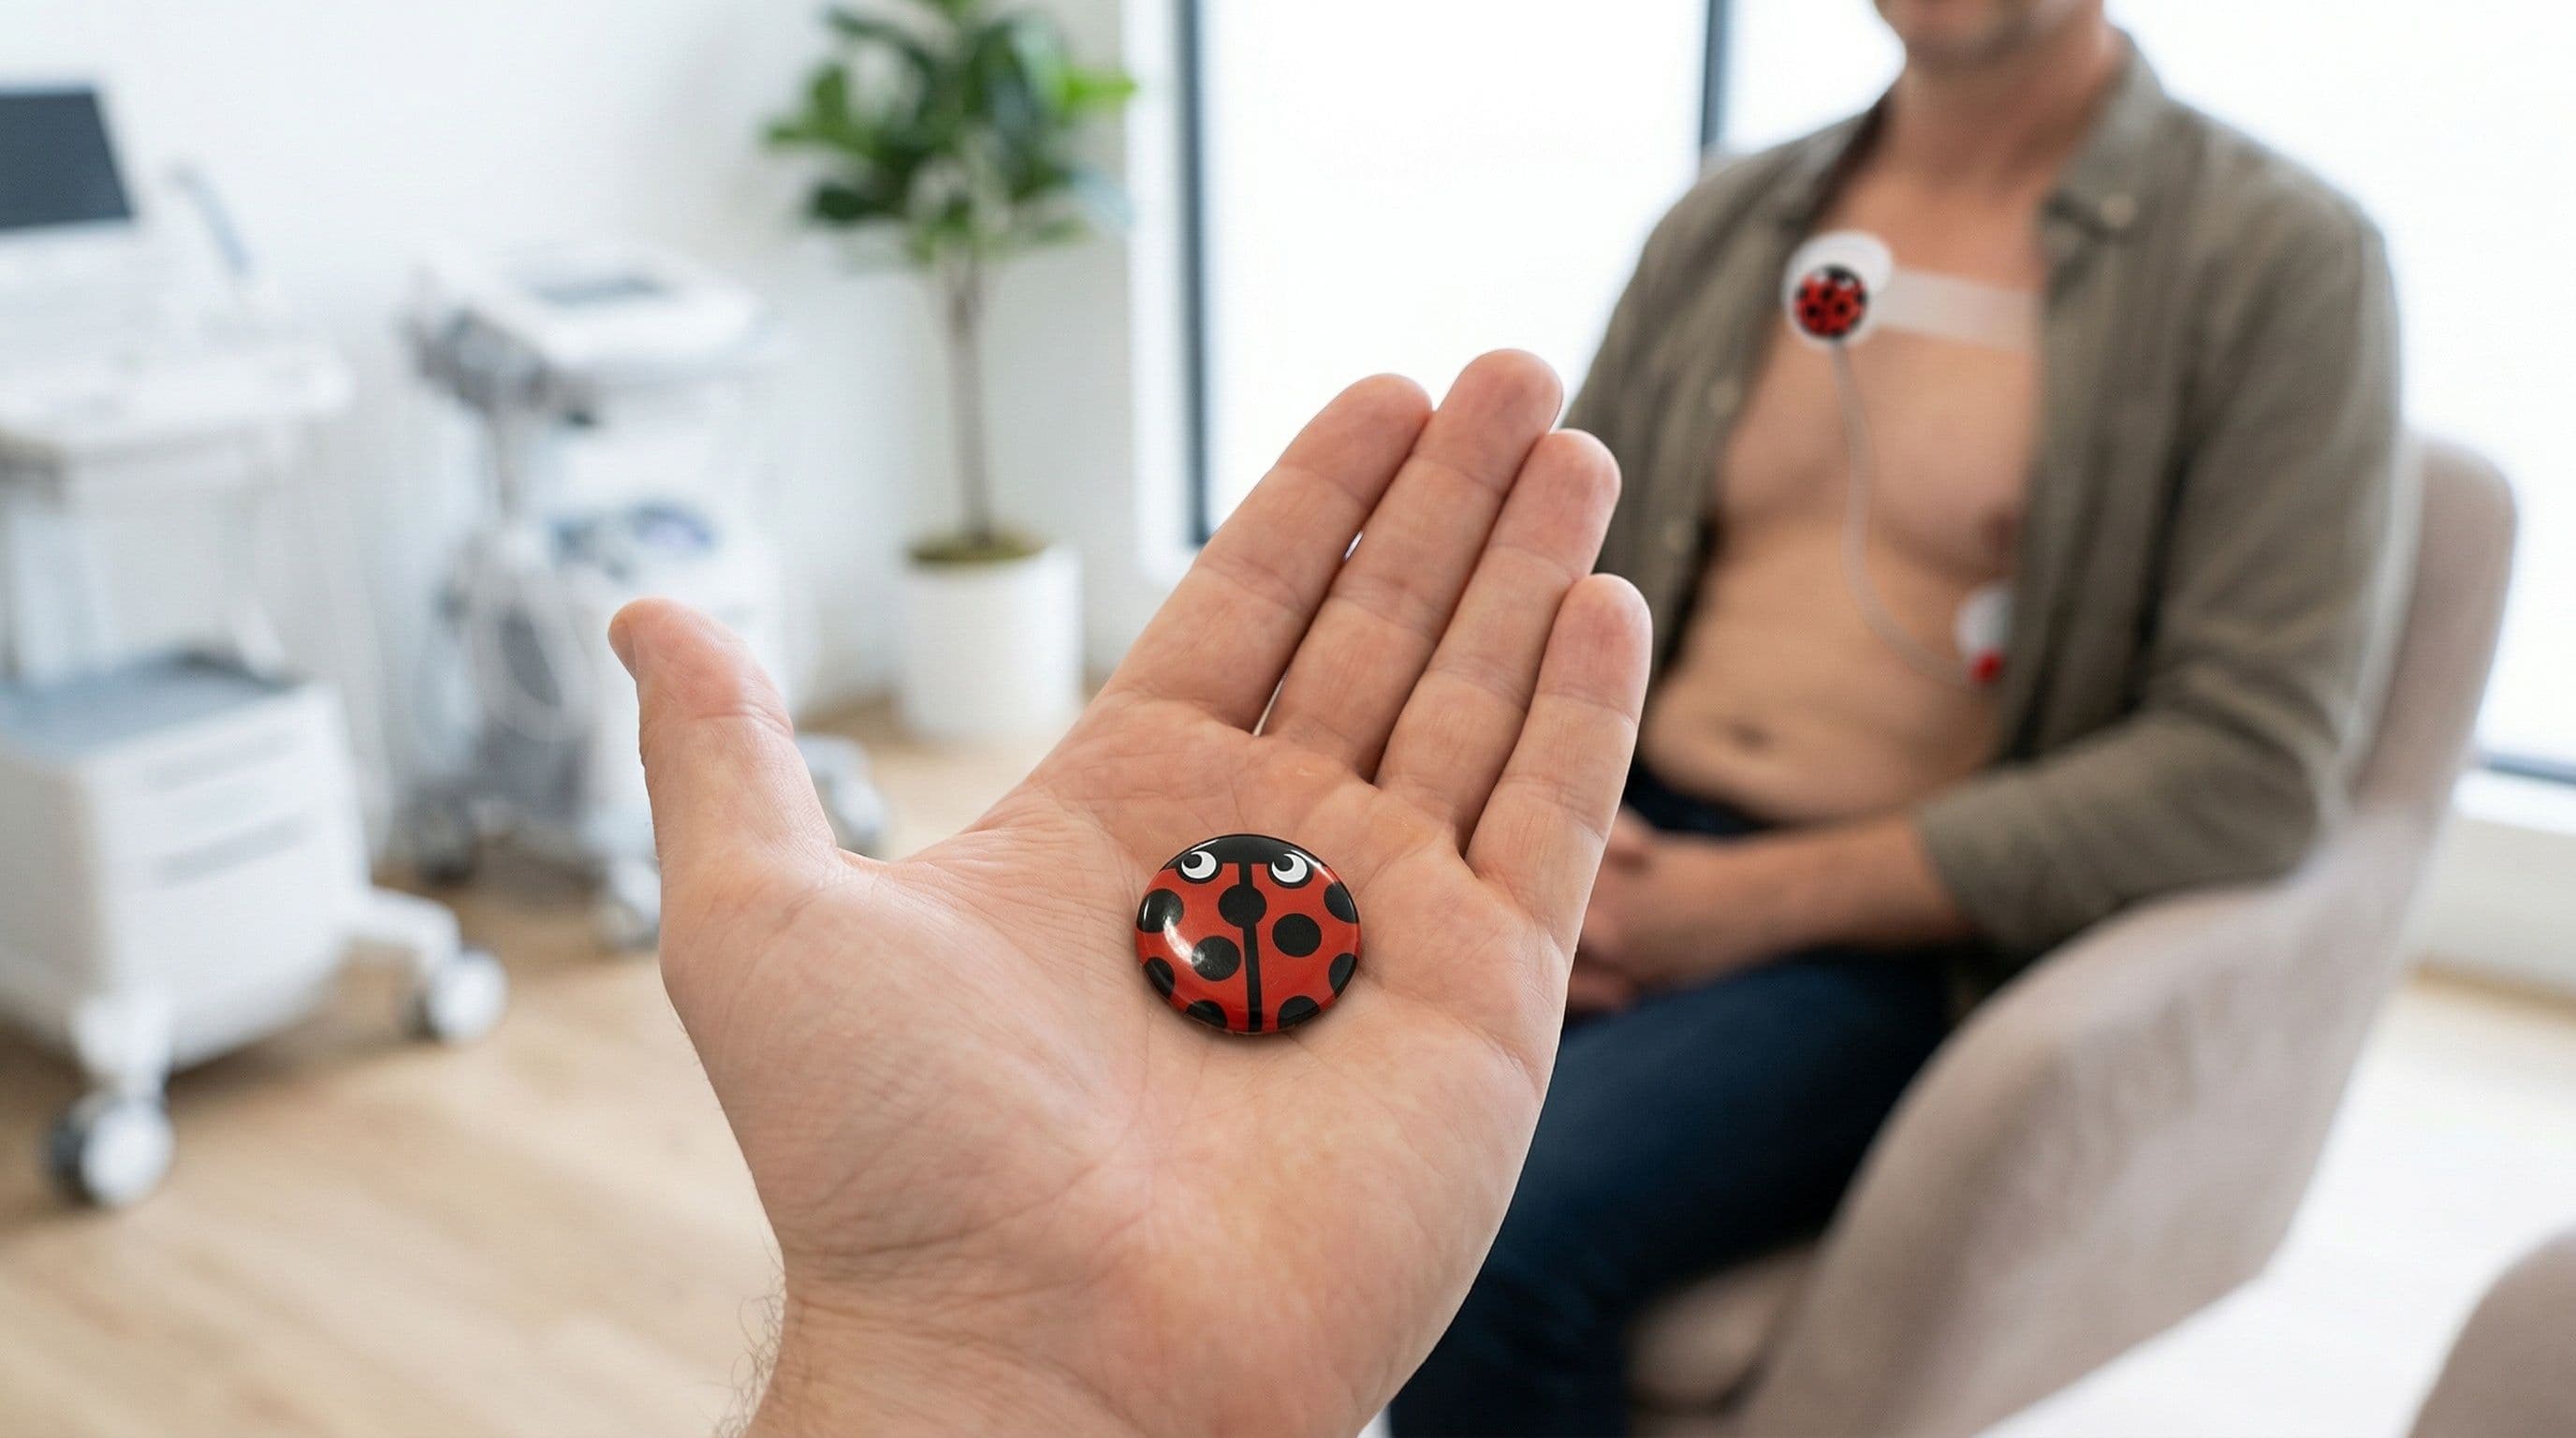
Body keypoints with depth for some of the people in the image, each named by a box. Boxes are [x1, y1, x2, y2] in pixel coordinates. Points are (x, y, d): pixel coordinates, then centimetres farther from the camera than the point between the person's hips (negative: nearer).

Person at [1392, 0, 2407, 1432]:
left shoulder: (2283, 263, -3)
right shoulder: (1727, 223, 15)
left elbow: (2250, 767, -11)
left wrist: (1764, 899, -15)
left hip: (1898, 942, -5)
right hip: (1613, 856, 5)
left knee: (1500, 1246, -30)